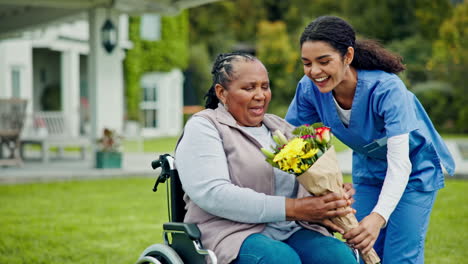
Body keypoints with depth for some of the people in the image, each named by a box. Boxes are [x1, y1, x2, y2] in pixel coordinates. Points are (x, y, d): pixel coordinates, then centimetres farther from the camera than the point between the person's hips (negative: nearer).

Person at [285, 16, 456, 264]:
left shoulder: (387, 89, -35)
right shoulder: (309, 89, -20)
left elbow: (400, 163, -39)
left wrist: (379, 216, -54)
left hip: (414, 171, -5)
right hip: (368, 170, 5)